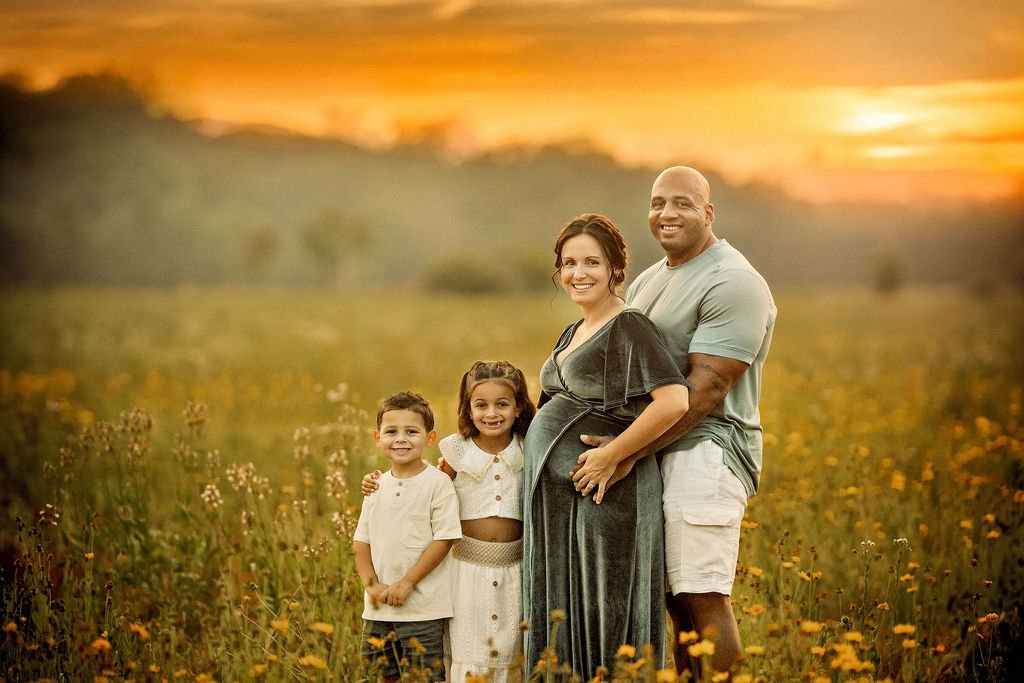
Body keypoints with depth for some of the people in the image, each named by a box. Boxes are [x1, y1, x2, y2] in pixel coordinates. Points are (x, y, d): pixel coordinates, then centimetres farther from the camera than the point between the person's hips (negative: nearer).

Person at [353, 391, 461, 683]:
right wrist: (372, 584, -5)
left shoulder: (438, 483, -8)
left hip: (423, 609, -6)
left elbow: (444, 540, -11)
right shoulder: (377, 486, 9)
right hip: (378, 609, 6)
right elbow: (361, 542, 11)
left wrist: (405, 584, -14)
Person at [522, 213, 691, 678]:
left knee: (603, 622, -2)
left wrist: (611, 457, -21)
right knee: (559, 617, 12)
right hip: (553, 498, 9)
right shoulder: (573, 334, 16)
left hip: (603, 498, -9)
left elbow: (674, 400, -25)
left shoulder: (628, 326, -12)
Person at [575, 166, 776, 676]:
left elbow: (706, 388, -18)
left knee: (703, 600, -10)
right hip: (657, 459, 8)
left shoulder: (732, 284, -11)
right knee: (678, 604, 8)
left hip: (704, 455, -8)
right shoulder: (646, 281, 19)